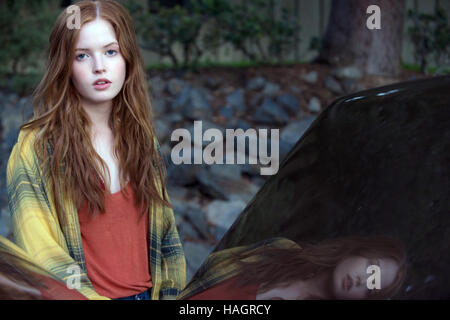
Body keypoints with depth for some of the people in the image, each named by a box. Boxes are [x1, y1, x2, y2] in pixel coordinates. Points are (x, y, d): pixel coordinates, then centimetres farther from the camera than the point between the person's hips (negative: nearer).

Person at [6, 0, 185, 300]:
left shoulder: (143, 140, 12)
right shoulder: (36, 149, -4)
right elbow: (38, 253, -11)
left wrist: (172, 293, 6)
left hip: (146, 292, 3)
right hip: (76, 297, -3)